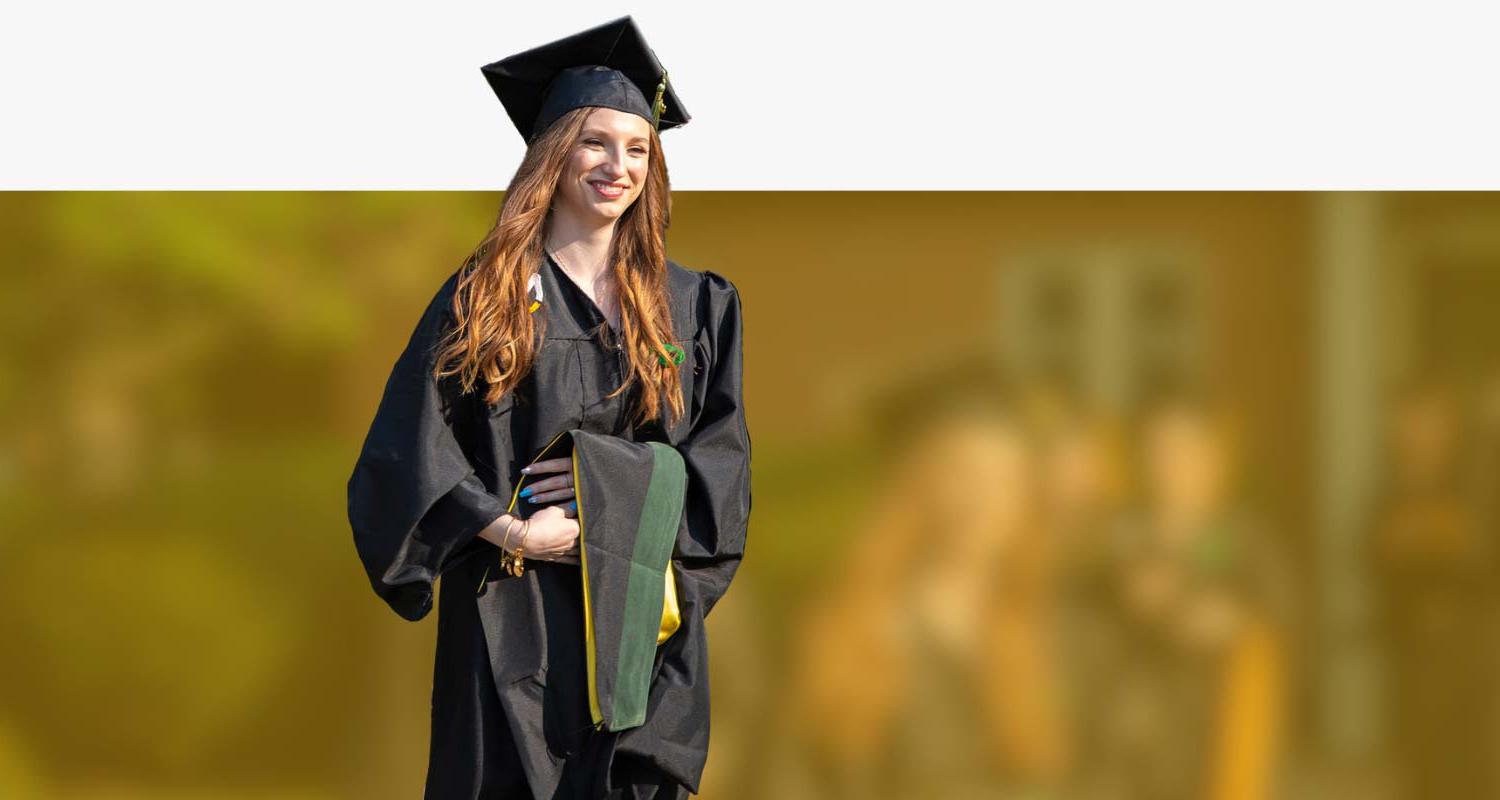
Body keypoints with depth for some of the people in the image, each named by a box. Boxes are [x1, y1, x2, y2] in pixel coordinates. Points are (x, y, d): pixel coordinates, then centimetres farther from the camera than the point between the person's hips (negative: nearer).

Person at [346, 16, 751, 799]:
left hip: (645, 617, 2)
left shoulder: (695, 307, 10)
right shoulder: (486, 296, 2)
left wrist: (622, 497, -10)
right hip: (513, 620, -2)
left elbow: (723, 455, 6)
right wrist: (512, 532, -15)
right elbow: (409, 446, -5)